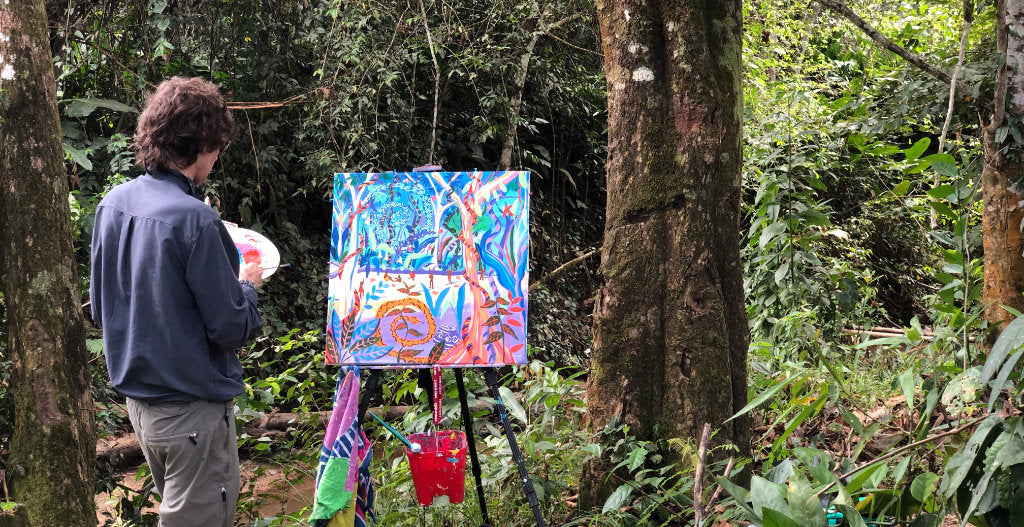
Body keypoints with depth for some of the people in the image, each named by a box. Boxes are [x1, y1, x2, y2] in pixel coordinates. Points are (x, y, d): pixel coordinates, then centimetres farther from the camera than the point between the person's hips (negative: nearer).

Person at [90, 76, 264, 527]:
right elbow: (232, 328, -19)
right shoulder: (194, 220, -23)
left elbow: (101, 308, 11)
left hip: (137, 399, 8)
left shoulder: (113, 203, 1)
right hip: (191, 410, -8)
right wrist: (247, 286, 2)